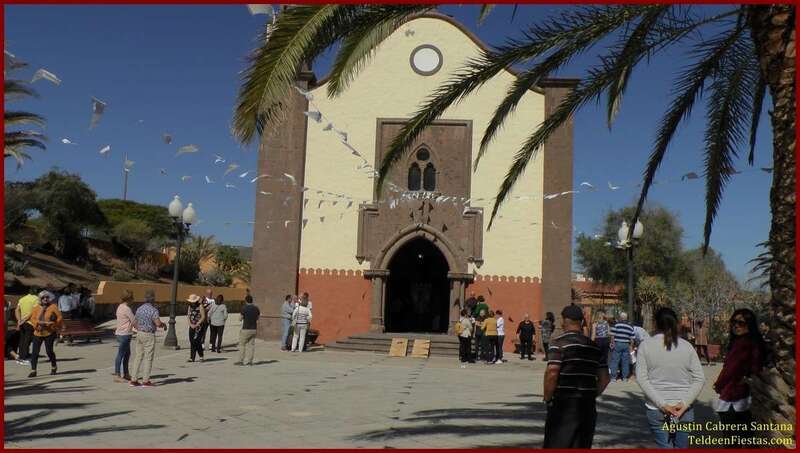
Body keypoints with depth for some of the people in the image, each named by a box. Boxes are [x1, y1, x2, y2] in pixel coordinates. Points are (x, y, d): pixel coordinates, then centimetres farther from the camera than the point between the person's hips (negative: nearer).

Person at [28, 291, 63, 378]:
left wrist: (54, 324, -8)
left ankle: (54, 367, 20)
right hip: (38, 333, 3)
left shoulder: (53, 307, -1)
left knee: (49, 351, -4)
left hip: (49, 333, -3)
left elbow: (60, 318, -1)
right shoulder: (36, 308, 7)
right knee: (35, 352, 0)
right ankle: (33, 371, 6)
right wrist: (41, 322, -17)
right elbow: (33, 318, -3)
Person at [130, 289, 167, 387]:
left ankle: (134, 380, 12)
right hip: (149, 335, -7)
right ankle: (146, 381, 2)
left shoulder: (139, 309, 7)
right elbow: (158, 323, -23)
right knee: (148, 358, 0)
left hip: (139, 334, 7)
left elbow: (135, 323, 14)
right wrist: (164, 324, -2)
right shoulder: (153, 310, -16)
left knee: (138, 357, 11)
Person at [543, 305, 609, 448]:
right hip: (588, 407, 6)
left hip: (564, 405, -6)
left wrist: (547, 399, -6)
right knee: (582, 447, 14)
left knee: (556, 446, 0)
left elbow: (552, 373, -18)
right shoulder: (593, 346, 11)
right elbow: (604, 378, 11)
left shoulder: (558, 343, -9)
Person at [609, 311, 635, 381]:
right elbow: (632, 338, 6)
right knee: (625, 362, 10)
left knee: (615, 361, 2)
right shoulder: (630, 326, 6)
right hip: (626, 345, 3)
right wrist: (630, 346, 16)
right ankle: (625, 377, 14)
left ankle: (613, 377, 3)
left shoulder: (616, 324, -6)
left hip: (617, 344, -3)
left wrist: (612, 343, 0)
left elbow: (613, 335, -9)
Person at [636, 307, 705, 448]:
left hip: (656, 410, -1)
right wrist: (684, 403, -7)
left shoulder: (645, 345, -2)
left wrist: (661, 404, -12)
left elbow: (641, 378, -9)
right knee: (682, 447, 12)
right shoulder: (687, 346, 3)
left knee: (665, 446, 4)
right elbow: (700, 379, -1)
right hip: (684, 410, 2)